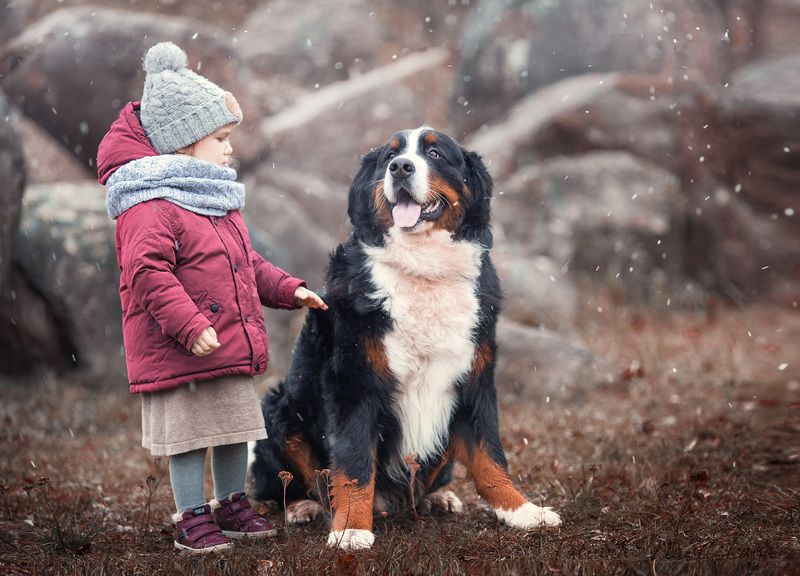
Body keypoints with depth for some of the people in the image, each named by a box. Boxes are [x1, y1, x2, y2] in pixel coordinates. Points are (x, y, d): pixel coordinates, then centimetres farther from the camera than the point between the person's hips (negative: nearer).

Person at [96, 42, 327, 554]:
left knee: (234, 429, 17)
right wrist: (189, 325, -29)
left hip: (231, 347, 9)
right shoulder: (150, 207, -16)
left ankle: (232, 506, 32)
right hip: (179, 356, -9)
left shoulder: (219, 204, 15)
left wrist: (287, 289, 13)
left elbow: (247, 264, 24)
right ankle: (193, 520, 11)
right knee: (188, 435, 0)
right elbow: (147, 272, -24)